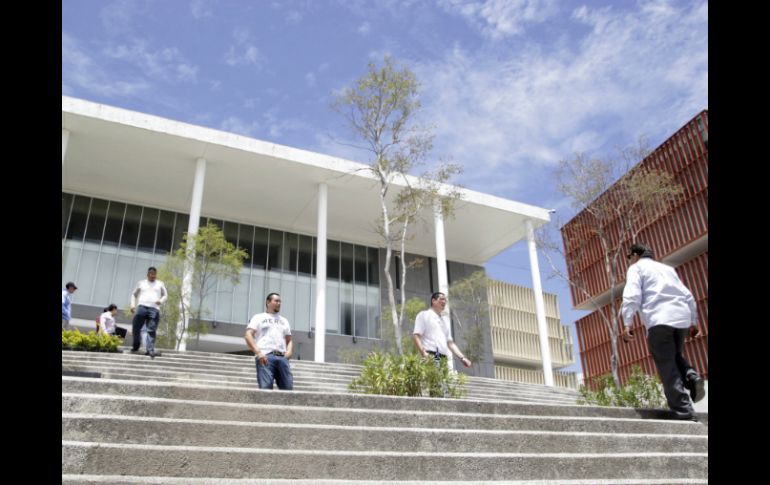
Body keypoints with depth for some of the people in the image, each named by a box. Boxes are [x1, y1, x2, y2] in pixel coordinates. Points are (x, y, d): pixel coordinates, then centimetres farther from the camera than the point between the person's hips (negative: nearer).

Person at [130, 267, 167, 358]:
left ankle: (150, 350, -13)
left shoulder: (160, 284, 19)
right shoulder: (141, 283, 20)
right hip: (142, 307, 1)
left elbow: (165, 295, 19)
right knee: (136, 328, -4)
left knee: (151, 330, -9)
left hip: (154, 309, -1)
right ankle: (136, 347, 14)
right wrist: (133, 305, 11)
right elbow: (134, 294, 26)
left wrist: (161, 301, -3)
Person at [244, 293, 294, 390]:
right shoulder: (259, 317, 15)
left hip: (282, 357, 4)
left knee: (288, 388, -7)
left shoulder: (284, 321, 29)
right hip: (265, 357, -4)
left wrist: (289, 351, 3)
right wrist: (258, 353, -12)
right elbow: (248, 335, 2)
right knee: (265, 388, -17)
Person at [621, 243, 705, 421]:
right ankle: (691, 376, -6)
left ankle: (684, 411, -10)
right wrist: (693, 322, 29)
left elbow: (632, 296, -6)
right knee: (675, 356, 24)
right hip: (681, 317, 6)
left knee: (667, 366, -4)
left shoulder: (636, 268, 11)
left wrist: (627, 324, -10)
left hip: (658, 319, -6)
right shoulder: (667, 268, 29)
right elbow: (688, 296, 25)